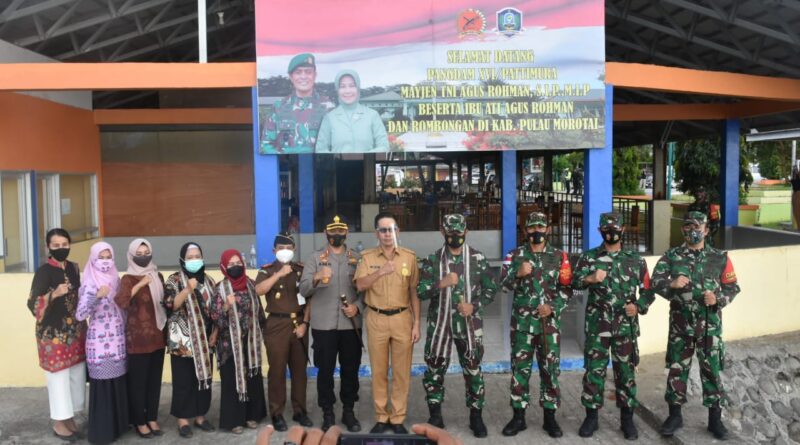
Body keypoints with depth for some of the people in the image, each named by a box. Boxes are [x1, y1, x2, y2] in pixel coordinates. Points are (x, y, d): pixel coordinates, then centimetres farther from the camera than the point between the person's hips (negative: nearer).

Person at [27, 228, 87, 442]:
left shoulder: (74, 268, 6)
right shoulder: (44, 271, -12)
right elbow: (32, 304, -17)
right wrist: (54, 294, -33)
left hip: (76, 331, 6)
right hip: (53, 333, -6)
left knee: (77, 375, 11)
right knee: (59, 377, 2)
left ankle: (70, 418, 25)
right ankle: (59, 422, 17)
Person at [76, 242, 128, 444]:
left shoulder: (115, 279, 9)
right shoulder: (89, 284, -10)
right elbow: (80, 315, -21)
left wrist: (125, 333, 15)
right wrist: (97, 296, -32)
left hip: (118, 339, 6)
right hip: (99, 341, -6)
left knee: (119, 383, 12)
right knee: (102, 385, -1)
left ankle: (118, 424, 25)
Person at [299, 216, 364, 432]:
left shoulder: (357, 258, 7)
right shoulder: (316, 258, 2)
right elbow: (303, 289, -8)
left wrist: (357, 306, -11)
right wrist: (317, 277, -28)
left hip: (351, 324, 2)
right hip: (323, 325, -1)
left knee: (351, 369, 9)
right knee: (325, 370, 5)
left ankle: (349, 411, 24)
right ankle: (327, 413, 19)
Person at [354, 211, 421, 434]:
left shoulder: (409, 256, 2)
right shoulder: (367, 257, 2)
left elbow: (414, 292, 4)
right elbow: (360, 285, -9)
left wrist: (417, 323, 0)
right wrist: (381, 272, -23)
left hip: (402, 318, 0)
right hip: (376, 319, 0)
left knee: (401, 371, 5)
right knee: (379, 371, 8)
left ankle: (398, 419, 17)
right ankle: (381, 418, 21)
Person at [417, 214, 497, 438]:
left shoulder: (478, 258, 0)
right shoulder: (432, 259, 0)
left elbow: (491, 289, 3)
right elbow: (420, 291, -5)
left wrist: (474, 306, -13)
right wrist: (440, 284, -22)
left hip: (469, 324, 0)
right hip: (439, 323, 1)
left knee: (473, 370, 6)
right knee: (435, 369, 6)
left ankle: (476, 416, 21)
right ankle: (435, 416, 22)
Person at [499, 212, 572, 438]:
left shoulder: (559, 256, 4)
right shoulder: (515, 255, 3)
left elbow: (566, 288, 2)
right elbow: (504, 283, -4)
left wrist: (553, 306, -12)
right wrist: (519, 274, -22)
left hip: (549, 322, 0)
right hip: (522, 322, 0)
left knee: (550, 369, 5)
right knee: (519, 368, 4)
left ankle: (550, 417, 17)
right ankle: (518, 416, 15)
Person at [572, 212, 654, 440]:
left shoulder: (635, 260, 7)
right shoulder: (589, 257, 3)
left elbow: (648, 290, 10)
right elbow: (574, 282, -9)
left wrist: (639, 307, -9)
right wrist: (590, 279, -29)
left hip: (626, 326, 1)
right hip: (597, 324, -1)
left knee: (626, 371, 8)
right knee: (594, 370, 3)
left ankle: (627, 418, 20)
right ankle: (591, 416, 14)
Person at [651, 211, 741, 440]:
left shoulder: (720, 258, 3)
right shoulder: (671, 256, 2)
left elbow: (732, 287, 4)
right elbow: (655, 281, -6)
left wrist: (718, 299, -15)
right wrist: (671, 284, -27)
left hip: (710, 324, 0)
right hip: (680, 323, 1)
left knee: (711, 370, 5)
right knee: (677, 368, 7)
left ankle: (715, 418, 18)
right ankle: (675, 415, 20)